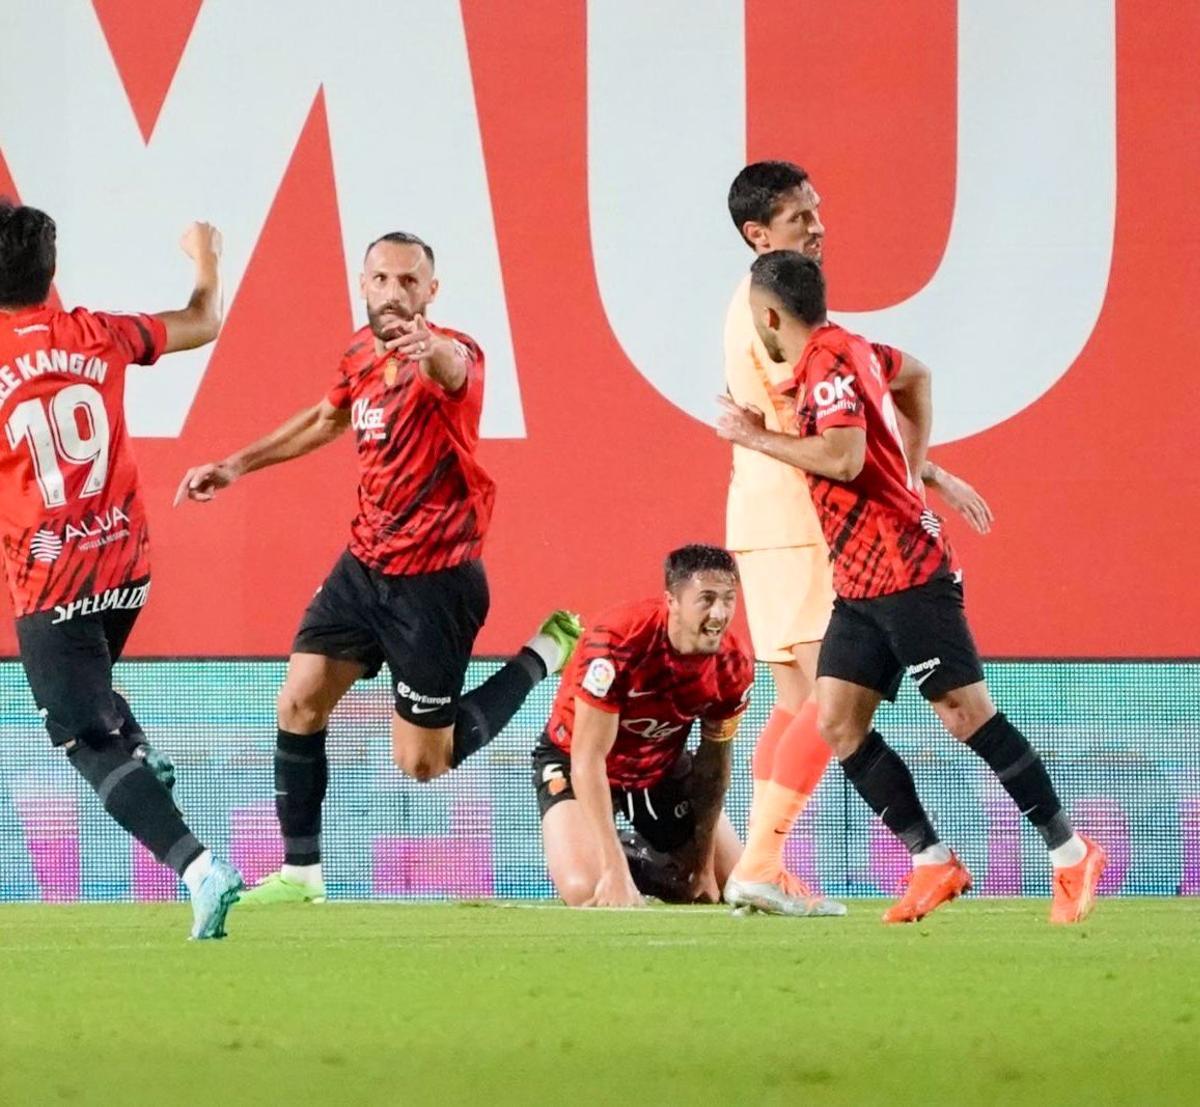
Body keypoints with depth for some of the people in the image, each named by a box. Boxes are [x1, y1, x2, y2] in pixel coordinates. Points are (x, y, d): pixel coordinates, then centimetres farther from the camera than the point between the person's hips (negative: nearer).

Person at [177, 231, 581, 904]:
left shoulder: (451, 355, -20)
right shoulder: (363, 355, 2)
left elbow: (452, 366, -48)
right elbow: (330, 418, 25)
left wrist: (428, 350, -73)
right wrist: (238, 465, 25)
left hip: (434, 582, -7)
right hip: (365, 566, 7)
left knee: (423, 764, 2)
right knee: (300, 702, -3)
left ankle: (544, 653, 22)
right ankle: (301, 873, 10)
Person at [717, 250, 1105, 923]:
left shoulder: (829, 363, -16)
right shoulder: (845, 350, 13)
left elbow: (844, 458, -28)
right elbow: (915, 376, 32)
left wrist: (759, 438, -15)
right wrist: (911, 471, 25)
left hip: (906, 571, -10)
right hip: (861, 583, 10)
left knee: (967, 713, -8)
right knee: (838, 724, 1)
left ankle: (1072, 855, 0)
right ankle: (934, 863, 3)